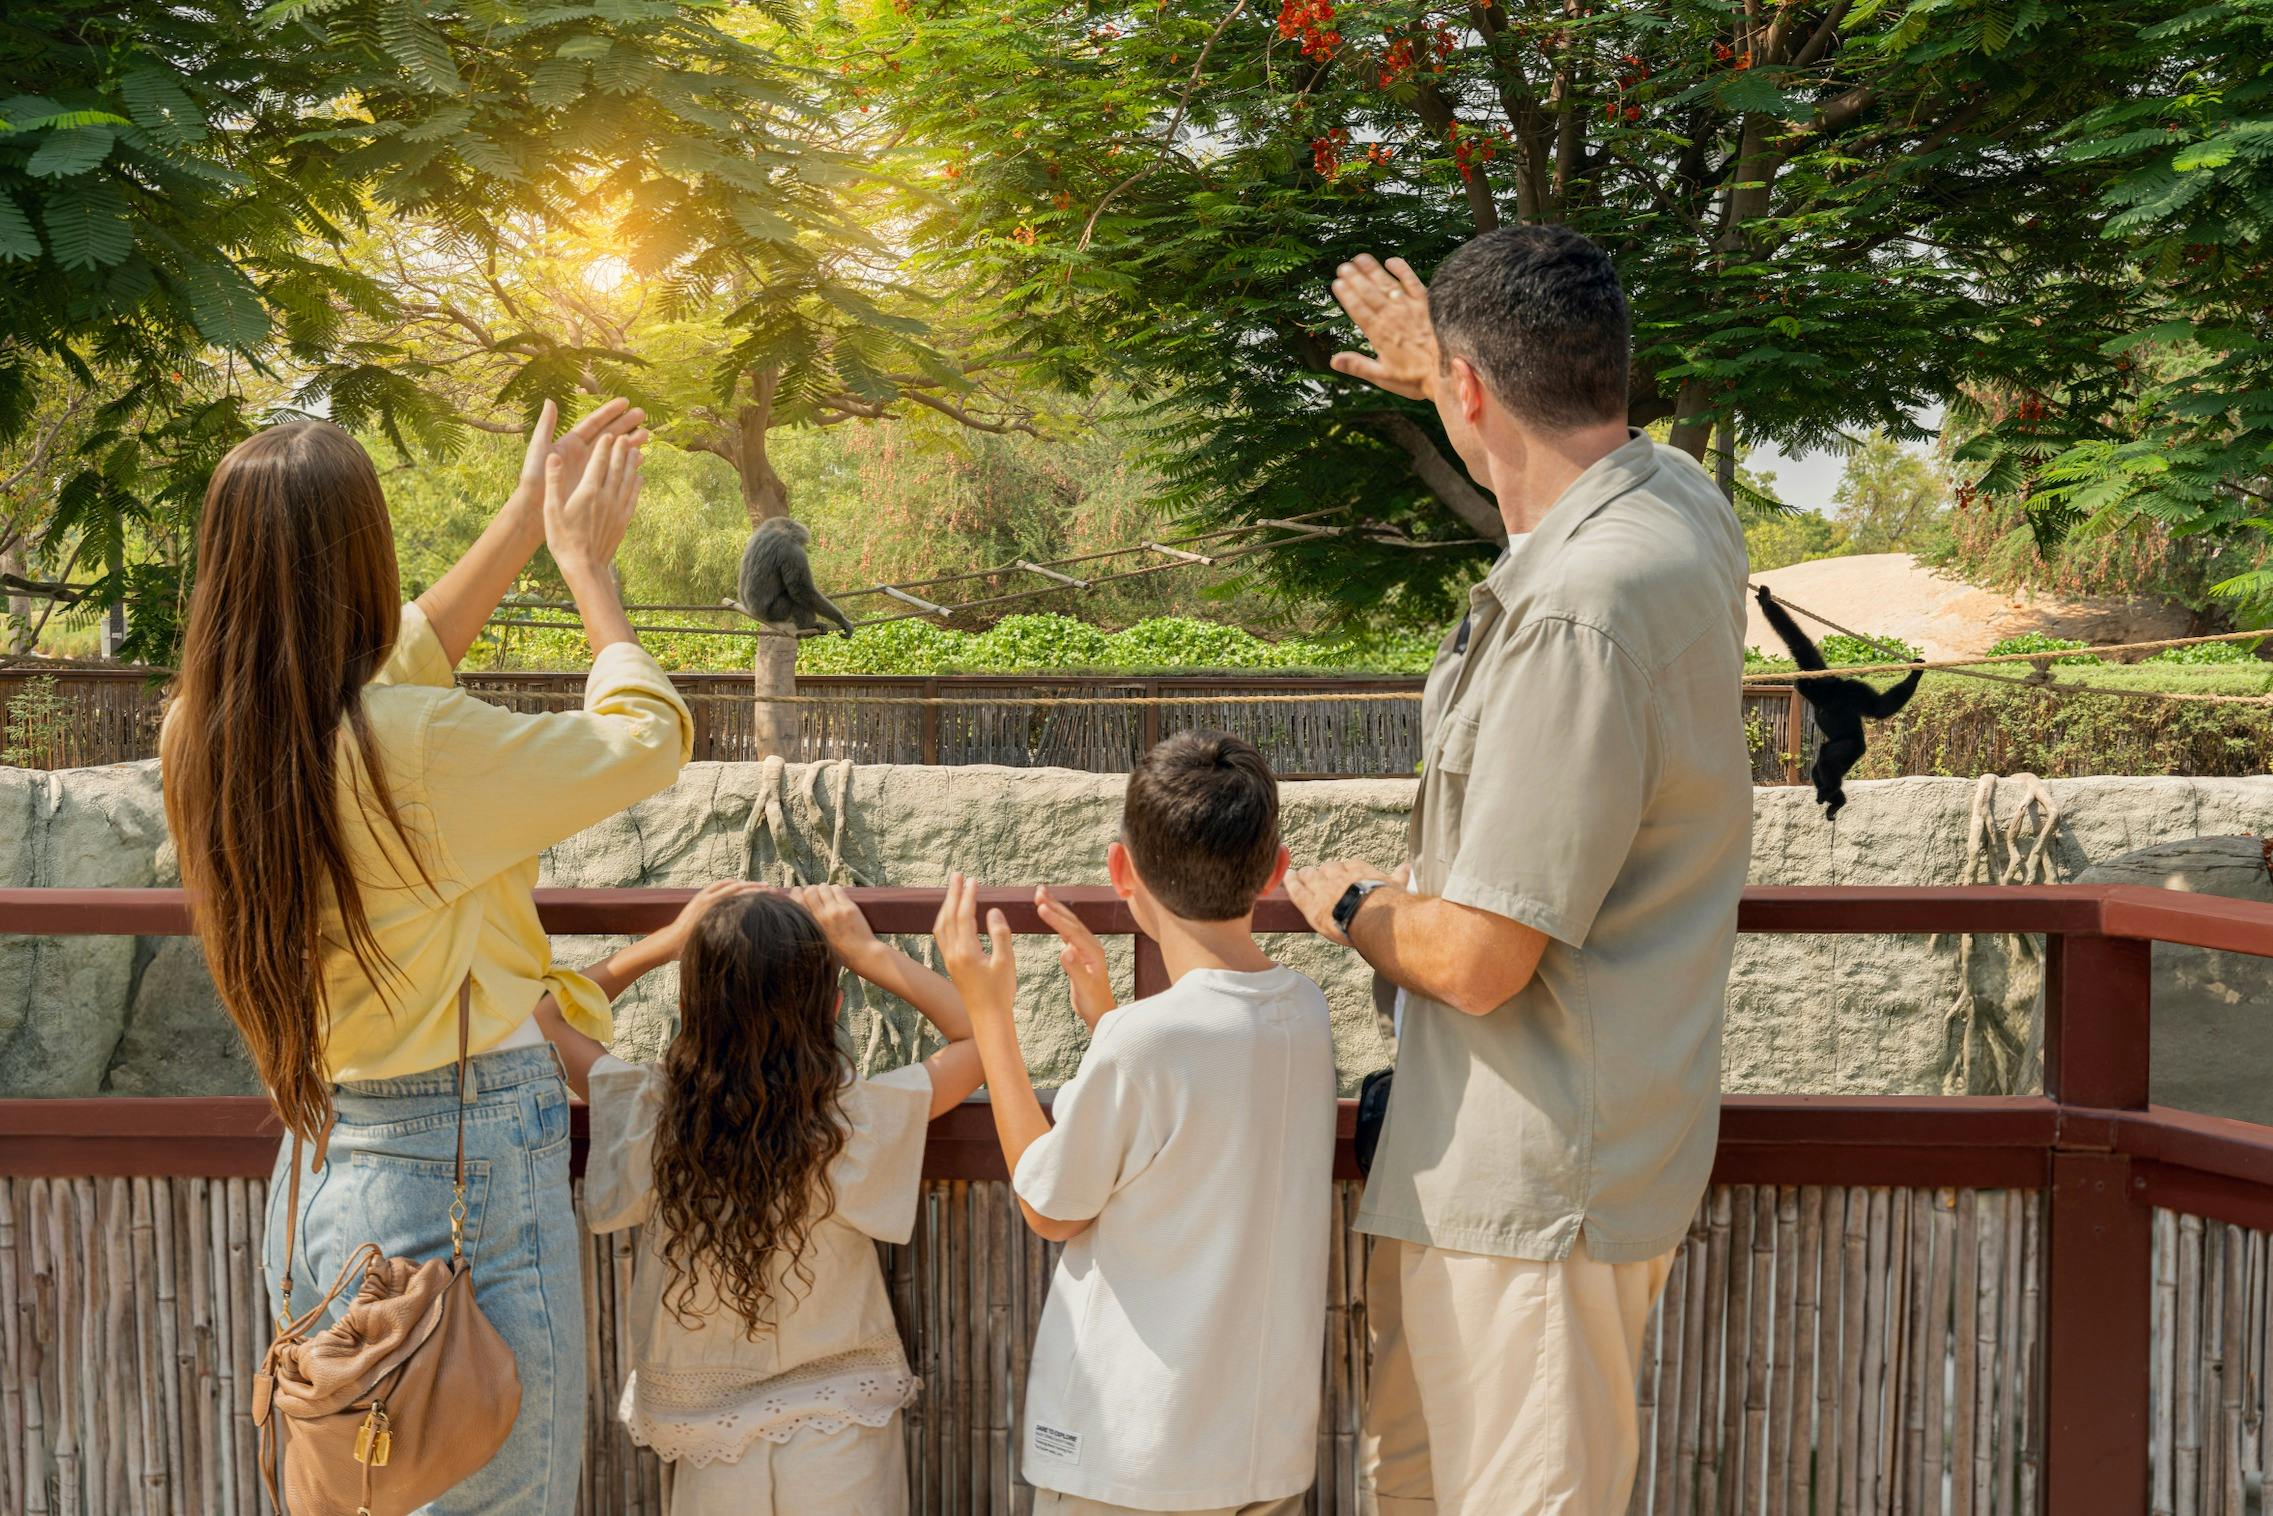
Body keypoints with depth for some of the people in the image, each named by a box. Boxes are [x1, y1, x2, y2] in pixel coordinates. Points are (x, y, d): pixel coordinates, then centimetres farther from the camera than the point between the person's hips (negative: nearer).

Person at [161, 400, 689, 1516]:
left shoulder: (199, 739, -1)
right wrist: (585, 563, 5)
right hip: (464, 1171, -8)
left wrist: (529, 515, 21)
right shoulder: (419, 750, -23)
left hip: (313, 1172, 8)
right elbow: (650, 736, -9)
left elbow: (395, 661, 16)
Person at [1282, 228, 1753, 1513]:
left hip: (1540, 1177, -10)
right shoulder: (1682, 502, 3)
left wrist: (1353, 904, -4)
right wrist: (1439, 371, 45)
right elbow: (1593, 441, 33)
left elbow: (1476, 962, -26)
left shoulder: (1577, 613, -28)